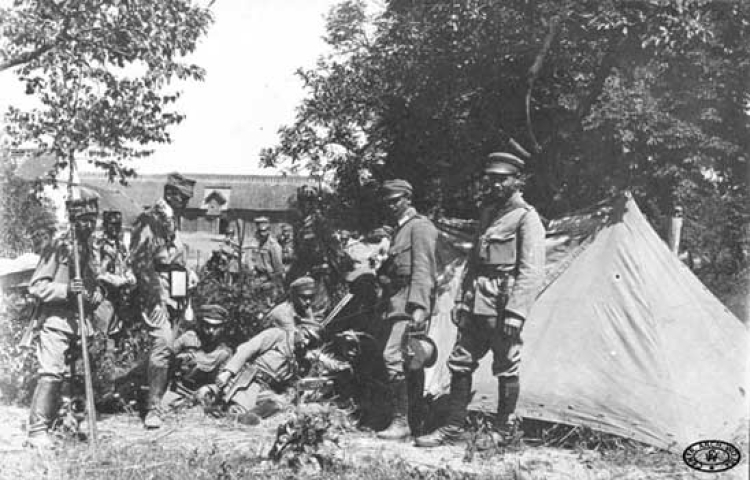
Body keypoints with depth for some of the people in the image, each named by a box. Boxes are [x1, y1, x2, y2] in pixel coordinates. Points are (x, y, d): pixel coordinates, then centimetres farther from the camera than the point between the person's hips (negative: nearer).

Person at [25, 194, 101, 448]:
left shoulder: (89, 250, 15)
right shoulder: (59, 248, -7)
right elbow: (36, 286, -9)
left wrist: (95, 295, 5)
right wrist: (65, 289, -21)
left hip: (79, 321, 8)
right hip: (56, 320, -7)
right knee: (51, 373, -15)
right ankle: (37, 430, -12)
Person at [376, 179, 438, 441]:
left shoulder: (419, 226, -7)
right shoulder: (401, 229, 22)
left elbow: (423, 270, -17)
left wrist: (419, 307, -25)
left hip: (409, 304, -10)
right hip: (396, 302, 10)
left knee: (393, 356, -18)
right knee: (408, 360, 9)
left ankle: (401, 422, -15)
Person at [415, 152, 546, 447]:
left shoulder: (526, 218, -9)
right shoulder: (488, 211, 16)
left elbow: (532, 272, -15)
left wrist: (516, 311, -21)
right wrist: (463, 298, 18)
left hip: (501, 305, -8)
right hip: (476, 302, 8)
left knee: (506, 368, 3)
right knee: (460, 363, 8)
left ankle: (506, 431, 16)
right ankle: (453, 428, 16)